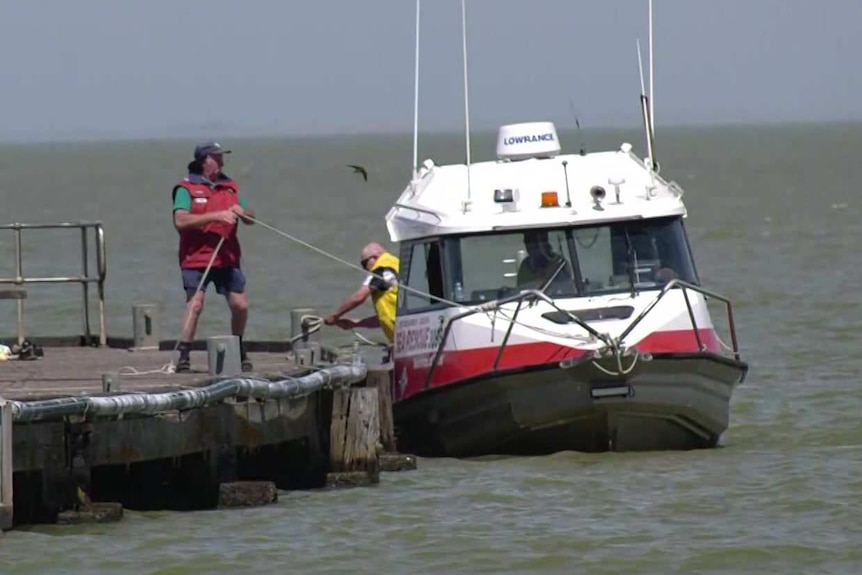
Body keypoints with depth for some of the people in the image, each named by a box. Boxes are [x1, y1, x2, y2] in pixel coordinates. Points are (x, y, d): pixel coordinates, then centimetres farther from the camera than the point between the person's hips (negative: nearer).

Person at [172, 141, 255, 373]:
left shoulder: (230, 187, 15)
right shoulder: (186, 188, -2)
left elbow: (251, 218, 16)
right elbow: (180, 221, -16)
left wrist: (242, 212, -9)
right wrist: (216, 216, -21)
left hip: (227, 258, 5)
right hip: (196, 258, -5)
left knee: (240, 305, 4)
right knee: (195, 303, -17)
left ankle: (239, 351, 26)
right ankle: (183, 357, -15)